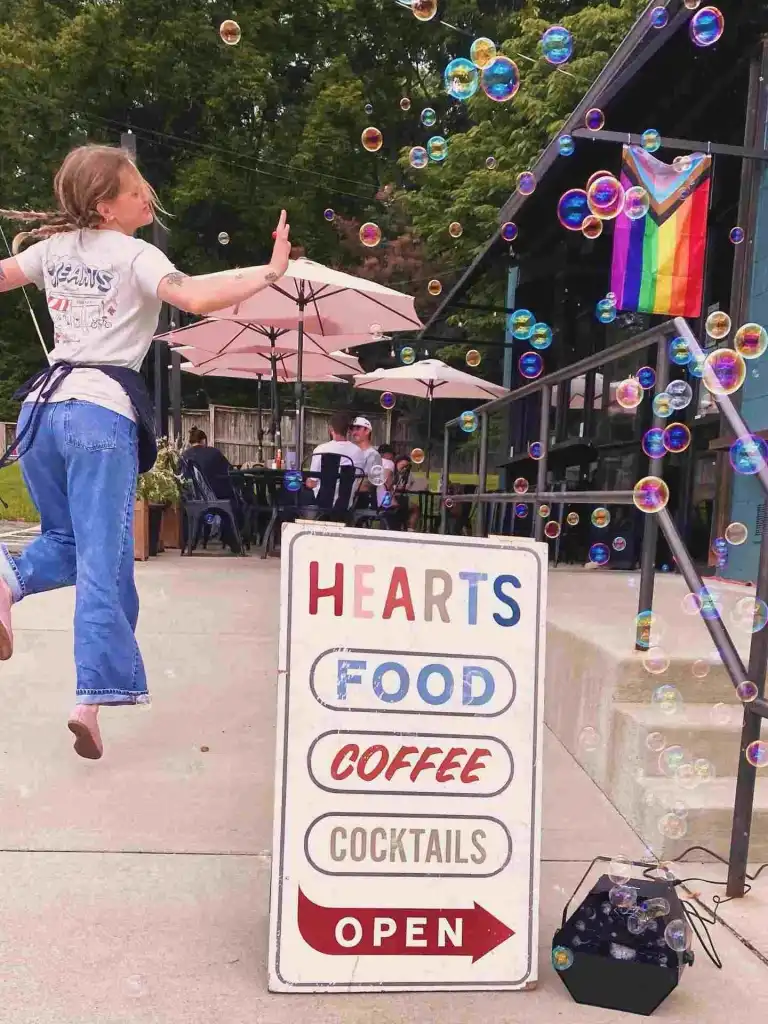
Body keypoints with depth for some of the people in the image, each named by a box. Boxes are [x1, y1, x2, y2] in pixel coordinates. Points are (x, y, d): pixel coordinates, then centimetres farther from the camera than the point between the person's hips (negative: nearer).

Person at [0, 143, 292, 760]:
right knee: (104, 558, -5)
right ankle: (95, 696, -10)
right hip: (102, 412, -6)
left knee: (69, 541, 22)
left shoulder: (53, 247, 15)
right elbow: (197, 299, -19)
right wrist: (271, 271, -16)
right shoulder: (137, 255, -3)